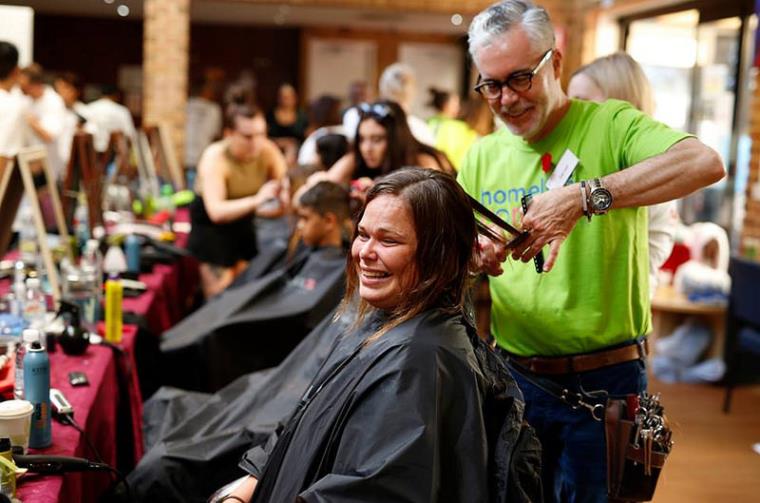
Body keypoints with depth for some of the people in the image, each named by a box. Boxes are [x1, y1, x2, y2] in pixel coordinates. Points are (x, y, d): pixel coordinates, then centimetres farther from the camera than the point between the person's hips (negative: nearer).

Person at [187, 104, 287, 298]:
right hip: (211, 227, -4)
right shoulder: (215, 157, -25)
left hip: (244, 224, 4)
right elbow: (216, 211, -36)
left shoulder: (267, 150, -13)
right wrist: (256, 201, -50)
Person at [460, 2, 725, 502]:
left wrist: (582, 197, -36)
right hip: (513, 379, 4)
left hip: (604, 384, -4)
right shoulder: (481, 158, 6)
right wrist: (470, 259, -15)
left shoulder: (610, 125, -8)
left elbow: (705, 163, -28)